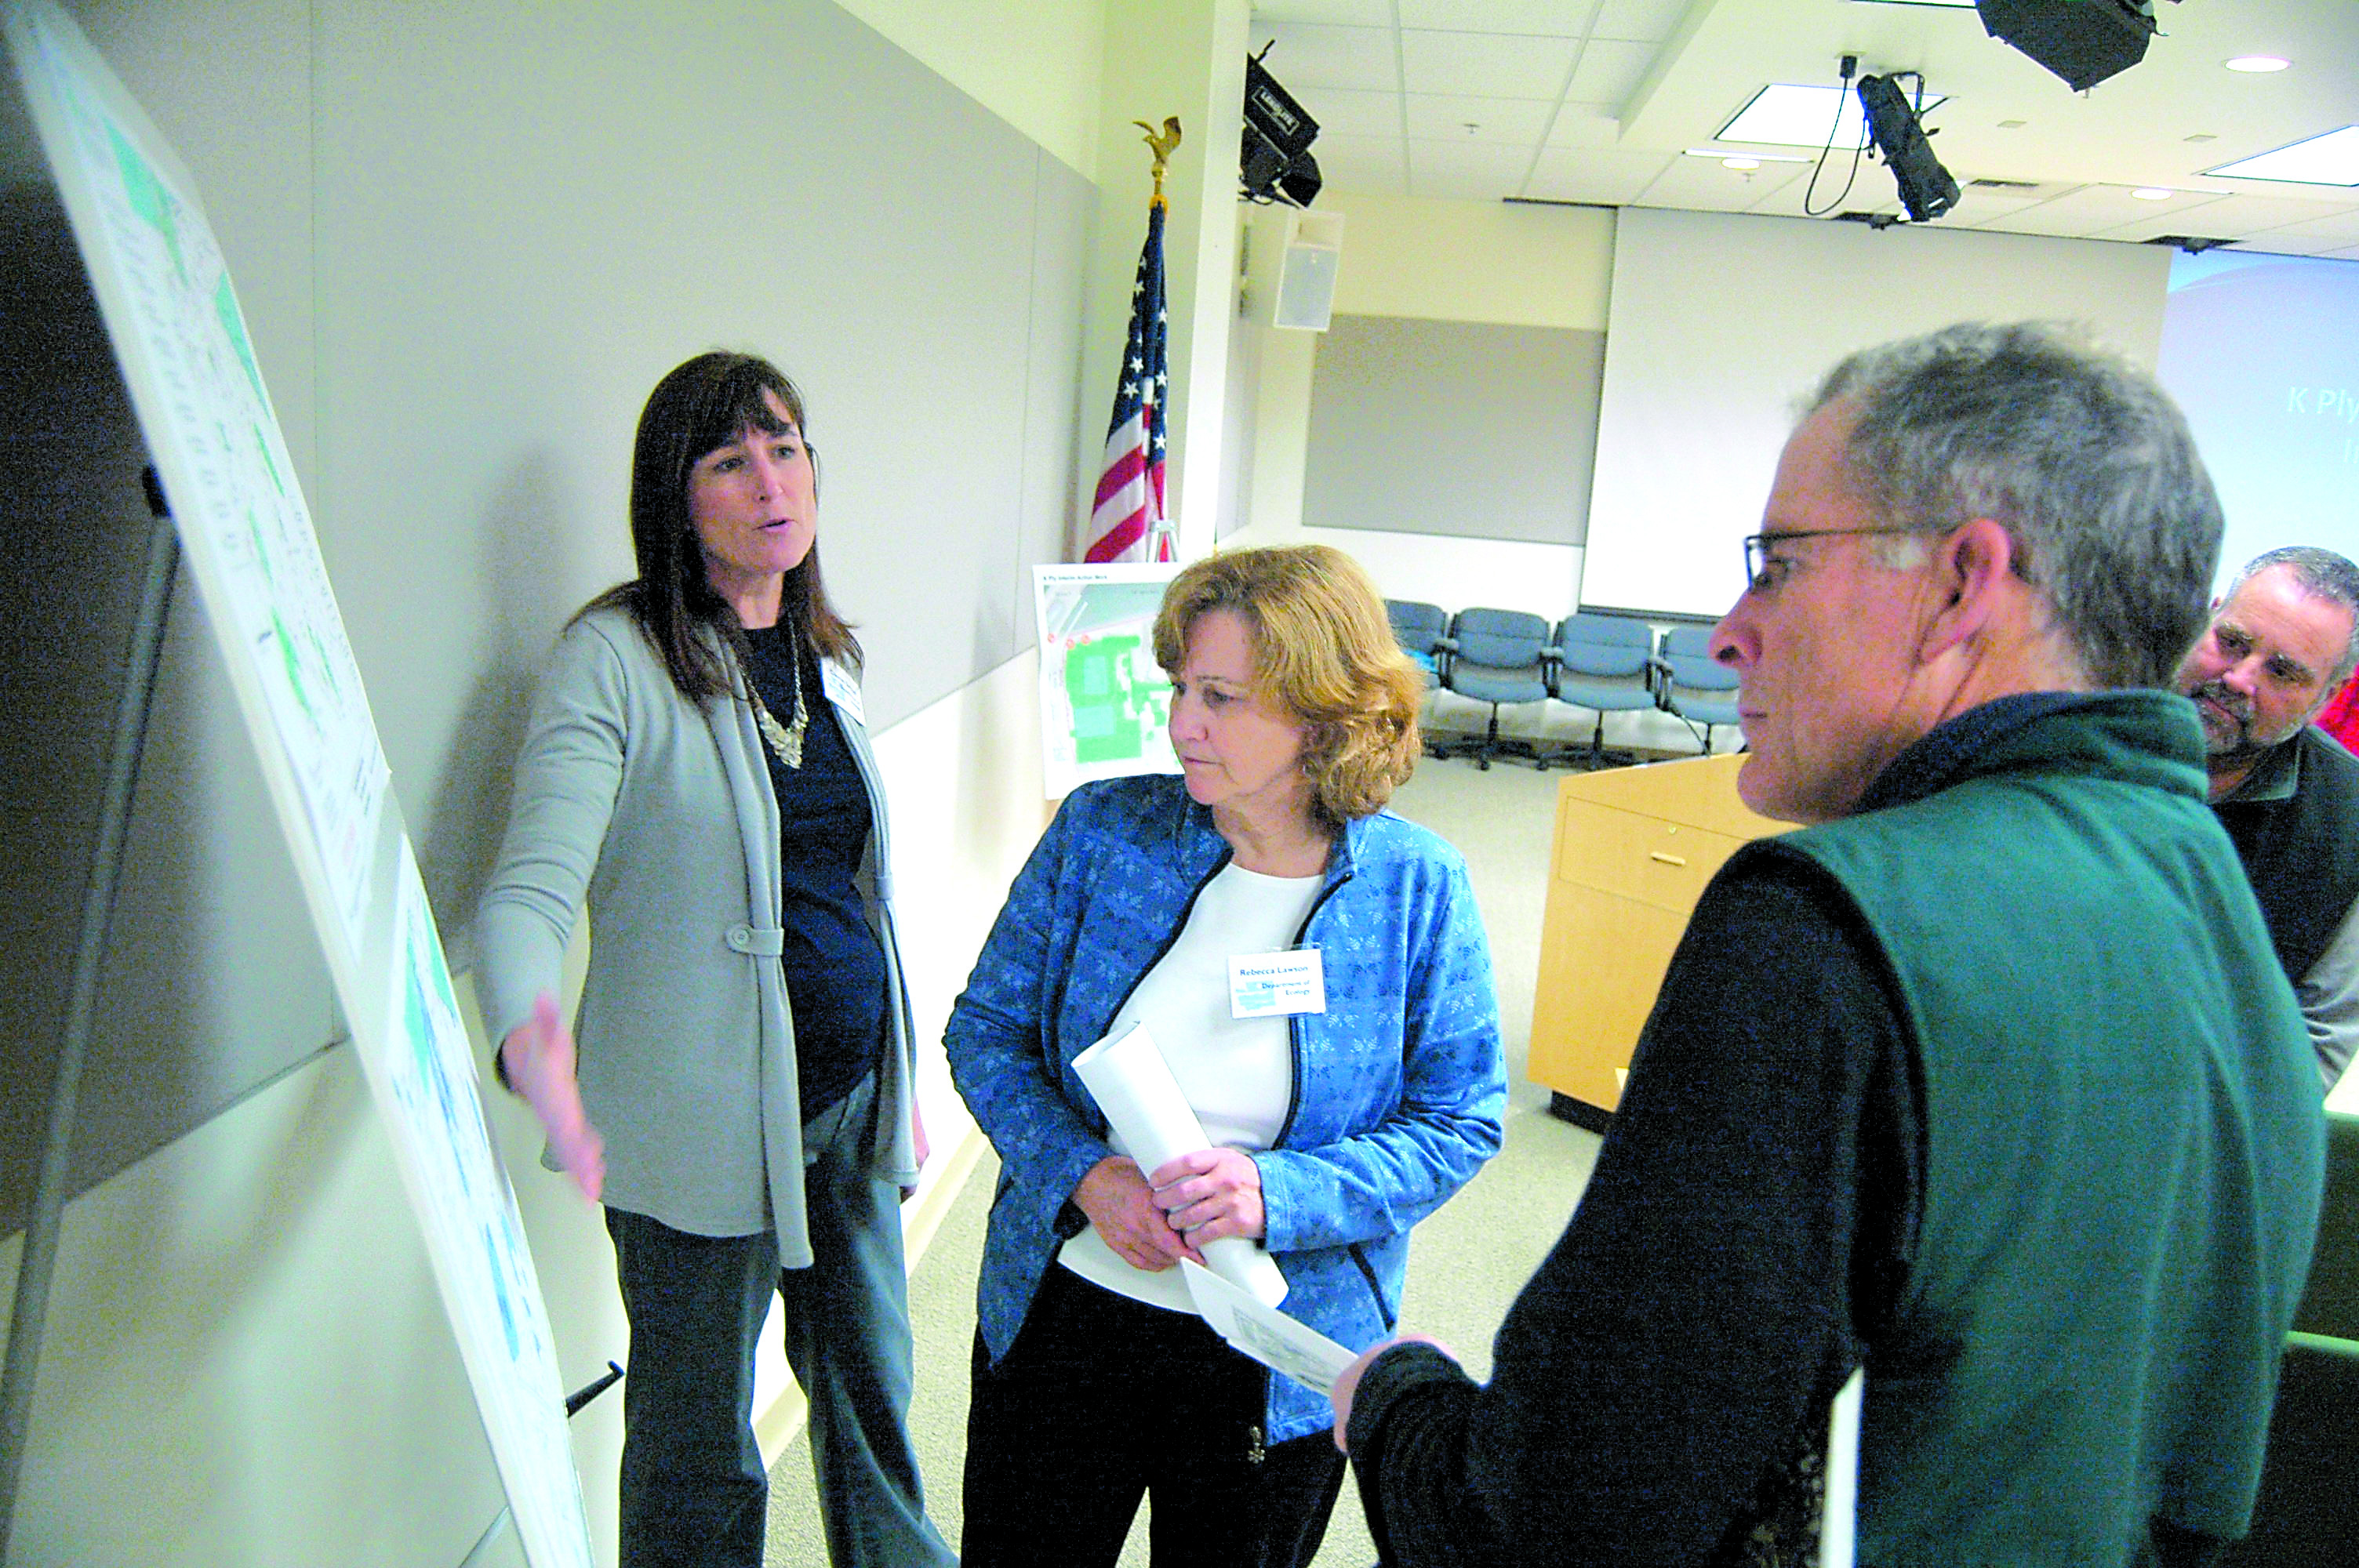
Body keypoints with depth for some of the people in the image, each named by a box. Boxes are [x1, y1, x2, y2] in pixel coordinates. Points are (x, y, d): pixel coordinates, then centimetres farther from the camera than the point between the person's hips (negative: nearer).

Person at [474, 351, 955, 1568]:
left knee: (873, 1396, 19)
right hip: (705, 1118, -6)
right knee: (699, 1448, 11)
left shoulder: (824, 657, 8)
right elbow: (529, 887, -22)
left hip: (852, 1096, 6)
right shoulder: (614, 657, -13)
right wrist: (527, 1036, -43)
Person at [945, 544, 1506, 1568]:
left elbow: (1460, 1122, -8)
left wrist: (1276, 1195, -24)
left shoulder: (1417, 889, -13)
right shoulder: (1101, 831, -9)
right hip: (1064, 1317, 2)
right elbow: (986, 1030, -2)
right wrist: (1084, 1175, -20)